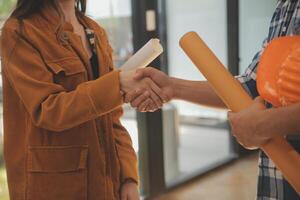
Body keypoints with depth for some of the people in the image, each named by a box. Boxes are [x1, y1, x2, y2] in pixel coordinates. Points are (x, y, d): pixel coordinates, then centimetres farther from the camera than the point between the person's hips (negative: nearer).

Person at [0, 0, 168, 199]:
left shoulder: (96, 32, 9)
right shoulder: (18, 32, -9)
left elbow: (111, 118, 7)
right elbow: (47, 111, -19)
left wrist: (128, 175, -2)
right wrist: (118, 82, -28)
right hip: (53, 183, -5)